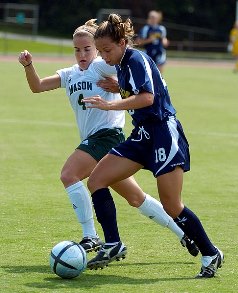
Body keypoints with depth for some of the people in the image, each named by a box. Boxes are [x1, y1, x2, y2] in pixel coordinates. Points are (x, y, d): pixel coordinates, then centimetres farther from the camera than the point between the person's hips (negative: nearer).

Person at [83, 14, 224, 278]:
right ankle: (112, 246, 0)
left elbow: (147, 97, -30)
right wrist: (116, 88, 15)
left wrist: (109, 105, -34)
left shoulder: (136, 59, -15)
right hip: (143, 136, 10)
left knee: (172, 206, -9)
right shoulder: (121, 65, 11)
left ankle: (211, 255, 7)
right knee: (96, 180, 0)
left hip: (163, 133, -10)